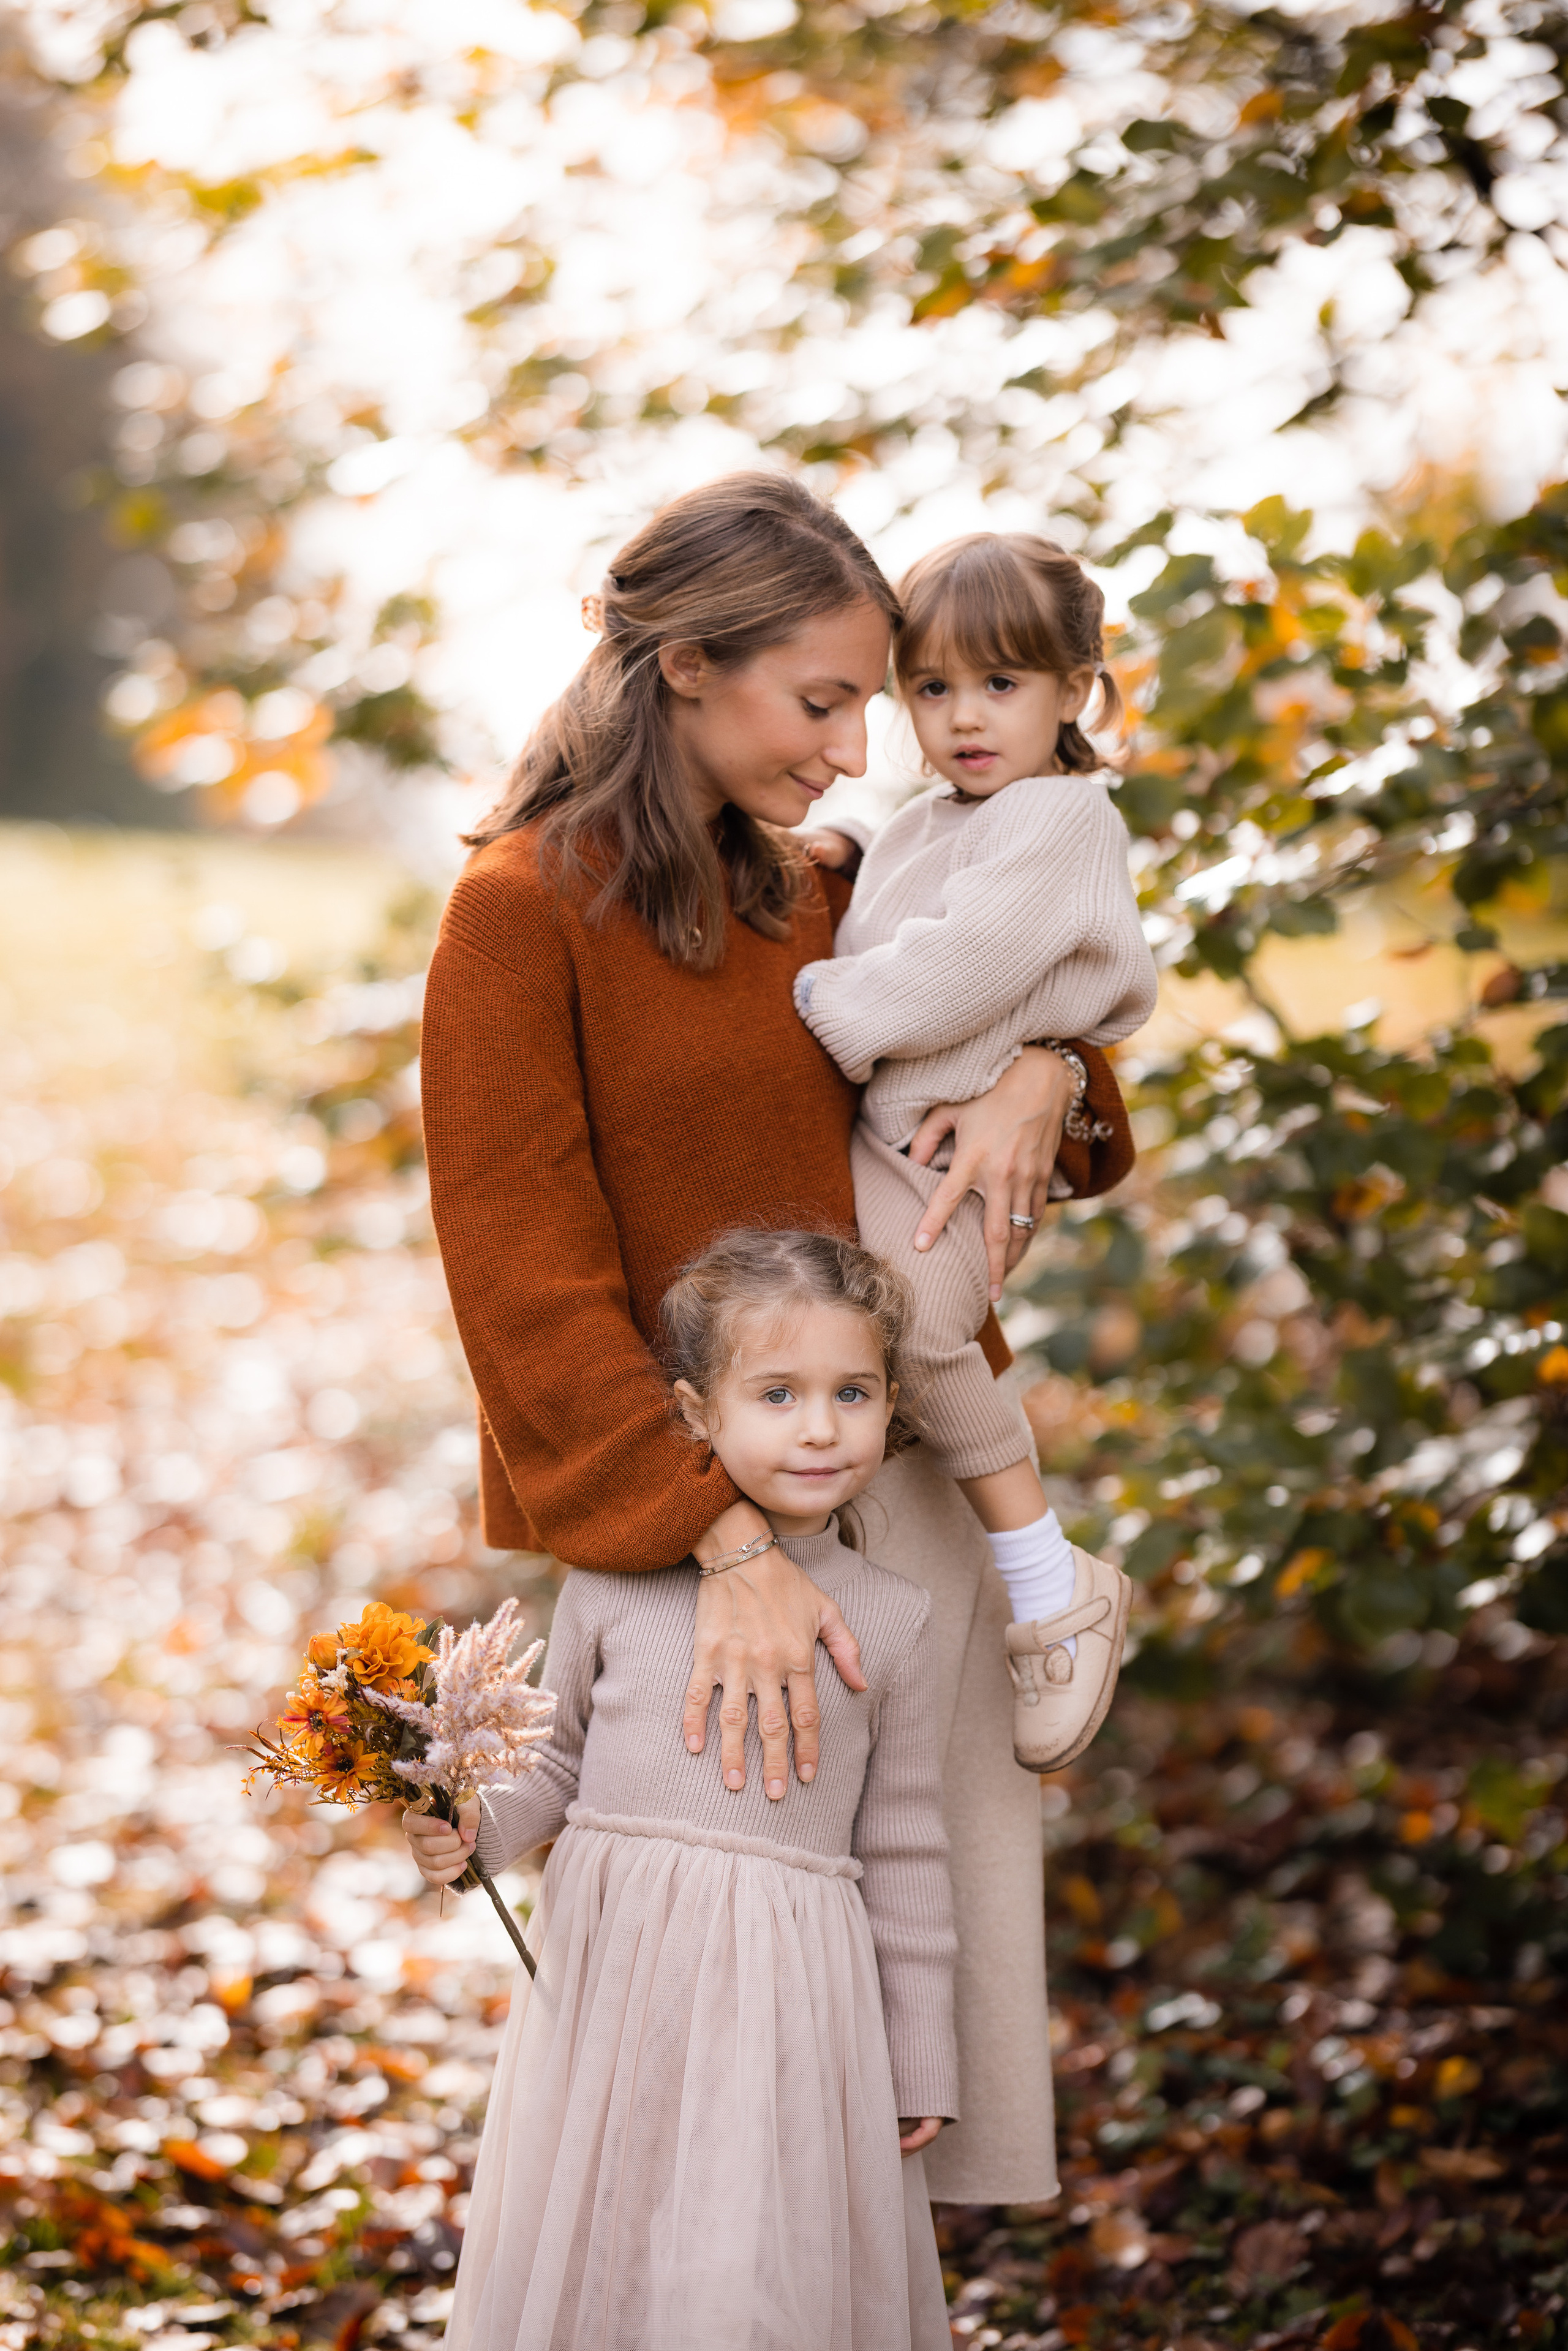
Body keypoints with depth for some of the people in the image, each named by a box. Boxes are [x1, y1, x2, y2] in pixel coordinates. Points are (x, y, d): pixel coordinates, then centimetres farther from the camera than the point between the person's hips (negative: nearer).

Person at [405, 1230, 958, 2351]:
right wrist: (473, 1829, -9)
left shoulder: (891, 1618, 1)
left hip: (782, 1996, -1)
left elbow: (904, 1855, 5)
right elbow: (559, 1766, 12)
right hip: (611, 1972, 1)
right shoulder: (617, 1581, 0)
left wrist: (920, 2068, 7)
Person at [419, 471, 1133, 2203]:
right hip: (655, 1527, -7)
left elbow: (999, 1007, 25)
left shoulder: (801, 900, 11)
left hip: (897, 1497, 7)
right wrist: (726, 1546, -25)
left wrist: (1041, 1076, -1)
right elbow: (533, 1295, -15)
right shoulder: (522, 910, -9)